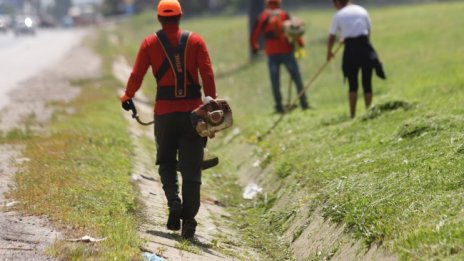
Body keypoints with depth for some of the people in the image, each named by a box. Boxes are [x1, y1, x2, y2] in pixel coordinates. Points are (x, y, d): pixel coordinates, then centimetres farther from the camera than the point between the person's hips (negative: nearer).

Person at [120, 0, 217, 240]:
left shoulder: (150, 43, 3)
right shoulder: (195, 41, 3)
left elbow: (137, 75, 2)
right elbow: (208, 76, -3)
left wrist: (127, 97, 20)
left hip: (164, 112, 0)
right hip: (193, 111, 0)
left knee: (166, 162, 18)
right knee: (191, 169, 4)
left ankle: (174, 204, -4)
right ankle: (188, 219, -1)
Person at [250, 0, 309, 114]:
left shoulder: (263, 17, 4)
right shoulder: (284, 15, 3)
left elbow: (255, 34, 4)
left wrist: (254, 47, 20)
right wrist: (300, 42, 5)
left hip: (272, 53, 1)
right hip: (286, 51, -1)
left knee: (275, 80, 6)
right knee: (296, 77, 6)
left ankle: (279, 105, 3)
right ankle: (303, 103, 5)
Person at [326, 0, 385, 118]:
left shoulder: (338, 15, 3)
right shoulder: (362, 10, 11)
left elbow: (331, 38, 7)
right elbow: (368, 31, 15)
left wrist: (329, 52, 23)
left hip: (350, 48, -2)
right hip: (365, 46, 2)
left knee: (352, 85, 5)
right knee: (367, 84, 6)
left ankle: (352, 115, 0)